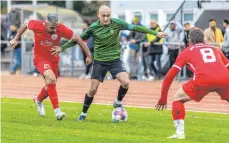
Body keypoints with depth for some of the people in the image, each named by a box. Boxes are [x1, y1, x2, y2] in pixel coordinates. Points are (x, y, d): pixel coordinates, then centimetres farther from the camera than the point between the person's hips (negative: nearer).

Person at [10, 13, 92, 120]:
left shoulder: (61, 29, -21)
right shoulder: (37, 26, -21)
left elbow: (77, 39, -12)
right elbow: (25, 25, 1)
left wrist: (88, 55, -12)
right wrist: (16, 39, 7)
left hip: (54, 59, 3)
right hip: (40, 58, -3)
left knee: (50, 85, 16)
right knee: (51, 78, -28)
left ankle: (38, 100, 52)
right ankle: (57, 110, -25)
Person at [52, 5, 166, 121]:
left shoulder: (116, 23, -8)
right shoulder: (93, 28, -7)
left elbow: (134, 28, -5)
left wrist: (155, 33, -5)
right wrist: (62, 47, 2)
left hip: (115, 60, 0)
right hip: (99, 61, 0)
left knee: (125, 82, -20)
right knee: (93, 89, -2)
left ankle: (118, 102, 8)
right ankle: (83, 113, 18)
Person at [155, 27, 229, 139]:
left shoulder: (186, 52, 26)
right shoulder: (215, 49, 34)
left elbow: (169, 76, 22)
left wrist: (163, 98, 30)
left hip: (203, 80, -2)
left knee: (178, 98, 21)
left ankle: (180, 133, 10)